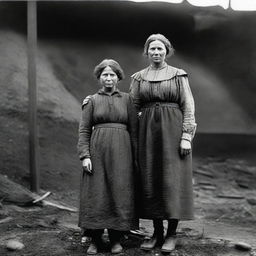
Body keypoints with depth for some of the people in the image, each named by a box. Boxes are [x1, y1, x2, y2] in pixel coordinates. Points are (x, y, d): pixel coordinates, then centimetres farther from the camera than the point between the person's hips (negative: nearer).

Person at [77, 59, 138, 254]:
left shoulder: (127, 99, 9)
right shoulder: (92, 101, 9)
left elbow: (134, 130, 7)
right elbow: (84, 130, 4)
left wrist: (136, 157, 1)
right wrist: (84, 155, -8)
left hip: (121, 151, 0)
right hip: (97, 151, 0)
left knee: (119, 192, -1)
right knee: (96, 193, -1)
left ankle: (116, 238, 11)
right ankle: (95, 239, 10)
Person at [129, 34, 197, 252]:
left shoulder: (178, 75, 4)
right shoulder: (139, 78, 11)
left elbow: (188, 107, -1)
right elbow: (132, 109, 11)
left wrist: (186, 136, -10)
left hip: (173, 131, -2)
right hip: (148, 132, 3)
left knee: (173, 181, -3)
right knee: (150, 181, 2)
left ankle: (172, 234, 8)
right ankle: (157, 233, 14)